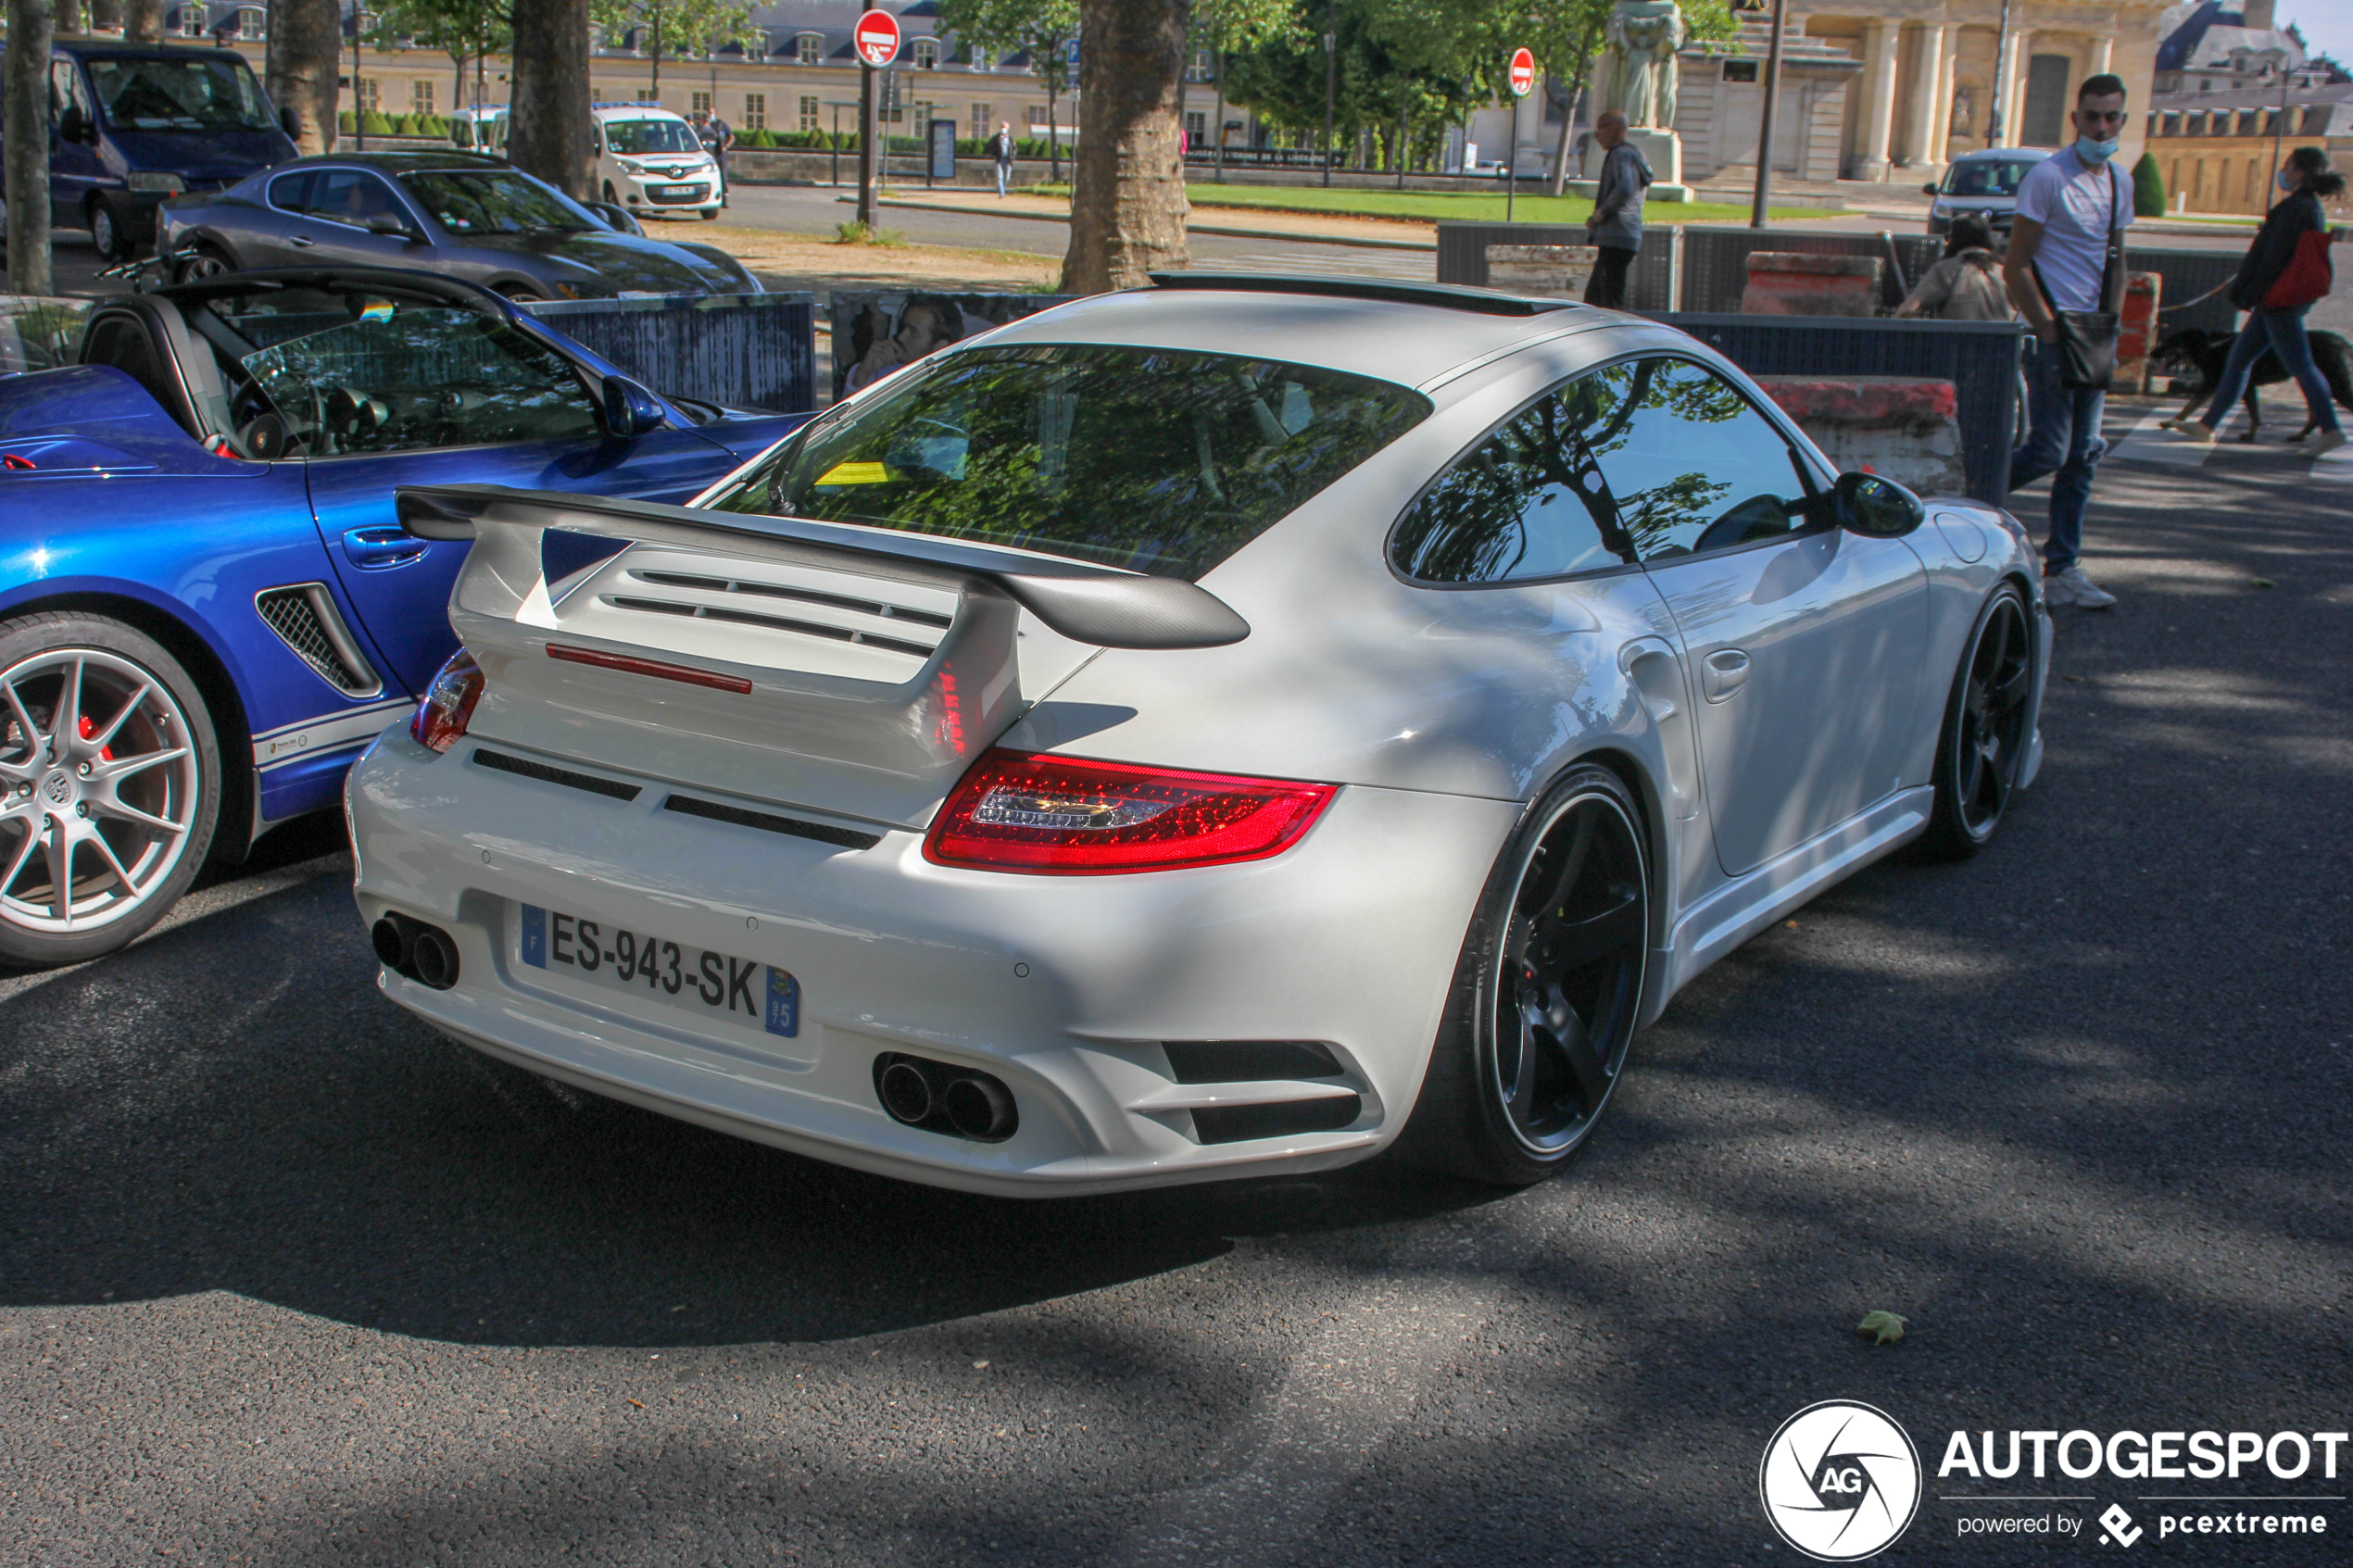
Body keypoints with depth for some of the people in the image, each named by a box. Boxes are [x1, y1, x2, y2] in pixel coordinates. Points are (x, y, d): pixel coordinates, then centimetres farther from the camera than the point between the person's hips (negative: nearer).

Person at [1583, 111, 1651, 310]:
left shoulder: (1621, 154, -11)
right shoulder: (1632, 154, 22)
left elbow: (1624, 189, -28)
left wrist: (1601, 213, -17)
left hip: (1616, 239, -11)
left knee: (1612, 302, -12)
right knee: (1593, 296, 14)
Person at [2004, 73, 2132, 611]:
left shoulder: (2119, 184, 12)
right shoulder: (2047, 178, -10)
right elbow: (2016, 268, -12)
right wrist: (2051, 334, -14)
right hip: (2051, 332, -7)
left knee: (2083, 456, 6)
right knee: (2049, 450, -10)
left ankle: (2063, 571, 10)